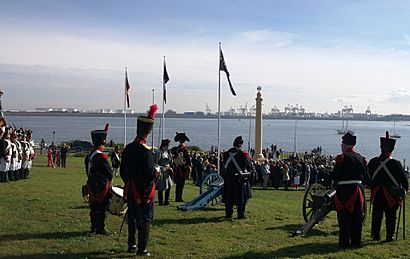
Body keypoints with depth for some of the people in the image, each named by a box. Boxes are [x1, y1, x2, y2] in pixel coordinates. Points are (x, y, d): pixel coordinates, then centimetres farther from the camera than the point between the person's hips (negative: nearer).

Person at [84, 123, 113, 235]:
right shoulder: (101, 156, -17)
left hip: (91, 185, 9)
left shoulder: (88, 156, 10)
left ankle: (94, 227, 23)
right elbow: (108, 170, -16)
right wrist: (110, 179, 2)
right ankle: (100, 229, 1)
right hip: (101, 186, -9)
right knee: (101, 207, -3)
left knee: (94, 207, 15)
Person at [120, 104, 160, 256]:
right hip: (145, 192, -7)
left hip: (131, 192, 7)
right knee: (145, 219, 3)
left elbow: (122, 171, 9)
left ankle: (132, 245, 30)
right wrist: (157, 172, -3)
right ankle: (142, 250, 7)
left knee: (132, 218, 18)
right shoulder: (145, 150, -19)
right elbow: (150, 173, -22)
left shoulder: (128, 148, 3)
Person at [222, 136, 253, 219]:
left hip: (228, 178, 4)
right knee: (242, 197, 7)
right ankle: (241, 214, 7)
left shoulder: (226, 154, -1)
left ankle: (228, 213, 18)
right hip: (240, 179, -4)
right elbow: (249, 167, -3)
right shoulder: (243, 155, -13)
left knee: (228, 197, 13)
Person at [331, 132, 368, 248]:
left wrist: (335, 184, 8)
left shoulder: (342, 157, -10)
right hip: (358, 190, 5)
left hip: (345, 191, -5)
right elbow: (366, 178, 10)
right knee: (357, 218, 11)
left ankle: (345, 243, 5)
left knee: (344, 217, 2)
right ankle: (356, 242, 17)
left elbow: (334, 176, -12)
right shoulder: (361, 158, 8)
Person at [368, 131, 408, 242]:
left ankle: (375, 235, 18)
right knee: (390, 216, 8)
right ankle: (389, 236, 12)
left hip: (376, 195, 3)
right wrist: (404, 190, 11)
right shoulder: (396, 163, -15)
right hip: (392, 195, -3)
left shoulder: (373, 162, -4)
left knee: (376, 216, 12)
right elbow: (404, 179, -6)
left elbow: (368, 177, 5)